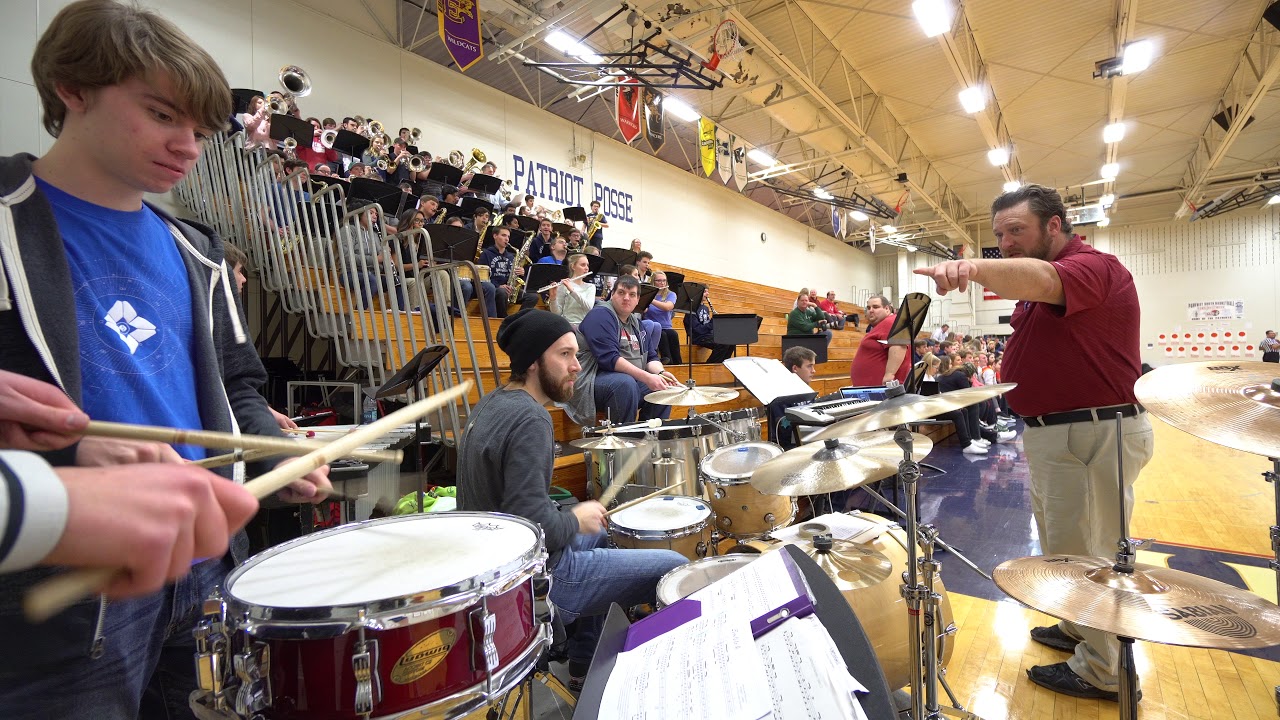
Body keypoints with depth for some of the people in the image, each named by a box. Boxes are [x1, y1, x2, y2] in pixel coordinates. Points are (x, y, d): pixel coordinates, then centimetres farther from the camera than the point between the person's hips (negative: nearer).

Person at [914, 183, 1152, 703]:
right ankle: (1078, 630, 42)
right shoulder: (1038, 282, 14)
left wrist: (977, 267, -59)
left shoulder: (1092, 266, -19)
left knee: (1082, 554, 2)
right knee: (1062, 546, 23)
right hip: (1055, 432, 11)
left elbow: (1041, 280, -42)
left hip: (1094, 435, -10)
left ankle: (1100, 671, 20)